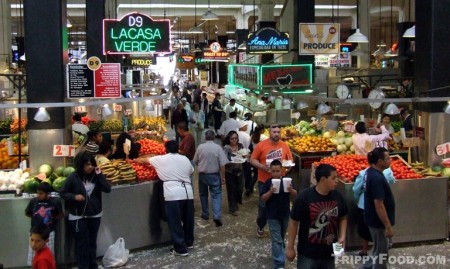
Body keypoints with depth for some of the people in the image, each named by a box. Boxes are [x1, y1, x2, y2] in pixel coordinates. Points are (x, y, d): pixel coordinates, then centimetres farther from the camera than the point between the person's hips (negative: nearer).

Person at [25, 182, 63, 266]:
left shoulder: (55, 201, -10)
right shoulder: (33, 201, -5)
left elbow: (60, 215, 3)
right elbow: (27, 213, 11)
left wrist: (52, 219, -6)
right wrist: (35, 217, 2)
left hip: (49, 232, -2)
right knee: (34, 256, 7)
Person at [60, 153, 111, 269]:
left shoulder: (95, 176, -3)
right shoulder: (74, 177, -11)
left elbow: (107, 189, -11)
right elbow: (63, 193, -5)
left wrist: (99, 175, -17)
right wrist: (74, 196, -22)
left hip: (94, 215, 3)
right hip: (78, 216, -3)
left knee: (92, 241, 14)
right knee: (82, 242, 2)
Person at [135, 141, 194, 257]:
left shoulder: (161, 159, 4)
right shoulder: (185, 159, 13)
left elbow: (144, 160, 18)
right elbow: (191, 172, 26)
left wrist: (134, 160, 36)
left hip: (173, 194, -5)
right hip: (188, 192, 5)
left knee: (175, 223, 1)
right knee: (188, 220, 18)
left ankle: (181, 249, 4)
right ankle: (189, 242, 33)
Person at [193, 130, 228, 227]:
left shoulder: (200, 147, -5)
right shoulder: (218, 147, -10)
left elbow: (195, 161, 6)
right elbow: (222, 164, -12)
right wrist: (223, 176, -3)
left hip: (202, 174, 2)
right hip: (214, 175, -2)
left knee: (203, 194, 18)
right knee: (216, 195, -1)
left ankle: (205, 214, 27)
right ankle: (217, 216, -15)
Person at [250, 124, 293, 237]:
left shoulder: (284, 145, 1)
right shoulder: (261, 145, -9)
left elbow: (290, 160, 9)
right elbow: (252, 160, -5)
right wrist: (262, 166, -20)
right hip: (264, 181, -3)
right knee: (263, 205, 5)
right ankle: (260, 226, 27)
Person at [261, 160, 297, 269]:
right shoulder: (268, 182, -11)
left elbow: (295, 195, -1)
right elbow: (263, 198, -12)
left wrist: (291, 190, -23)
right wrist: (270, 192, -29)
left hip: (285, 214, 3)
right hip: (273, 216, -3)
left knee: (282, 237, 24)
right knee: (276, 240, -3)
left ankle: (279, 253, 47)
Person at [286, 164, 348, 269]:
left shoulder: (337, 196, -3)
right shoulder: (304, 197, -17)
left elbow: (343, 218, 13)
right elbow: (293, 222, -9)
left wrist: (342, 236, -2)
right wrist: (290, 247, -6)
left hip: (329, 252, 5)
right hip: (308, 253, -4)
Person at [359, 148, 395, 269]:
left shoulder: (370, 172, 3)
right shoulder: (377, 178, -27)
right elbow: (379, 205, -27)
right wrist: (388, 226, -22)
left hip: (373, 219, 10)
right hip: (379, 221, -9)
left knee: (378, 249, 25)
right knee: (381, 253, 7)